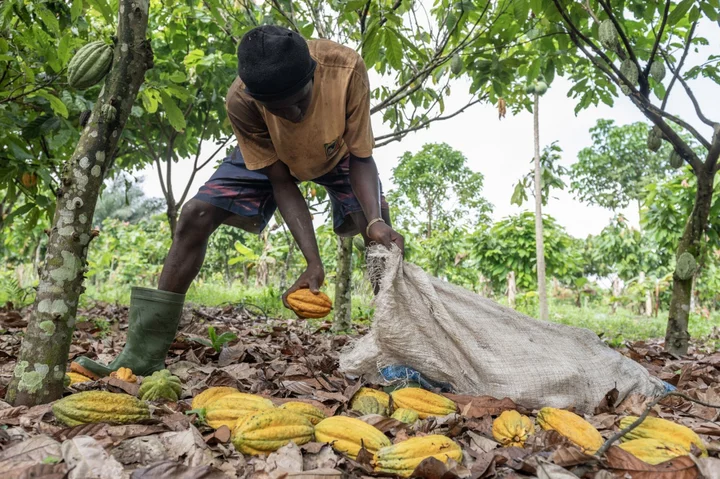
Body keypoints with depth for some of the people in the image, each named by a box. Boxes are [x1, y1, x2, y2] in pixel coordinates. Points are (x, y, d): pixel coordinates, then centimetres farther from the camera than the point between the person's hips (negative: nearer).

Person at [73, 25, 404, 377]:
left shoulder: (346, 68, -38)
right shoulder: (241, 102, -36)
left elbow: (361, 159, -28)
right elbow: (281, 182, -28)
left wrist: (375, 220, -46)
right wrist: (313, 263, -36)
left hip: (337, 151, 1)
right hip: (269, 155, 0)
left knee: (377, 228, -24)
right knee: (195, 216, -15)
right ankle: (142, 354, -8)